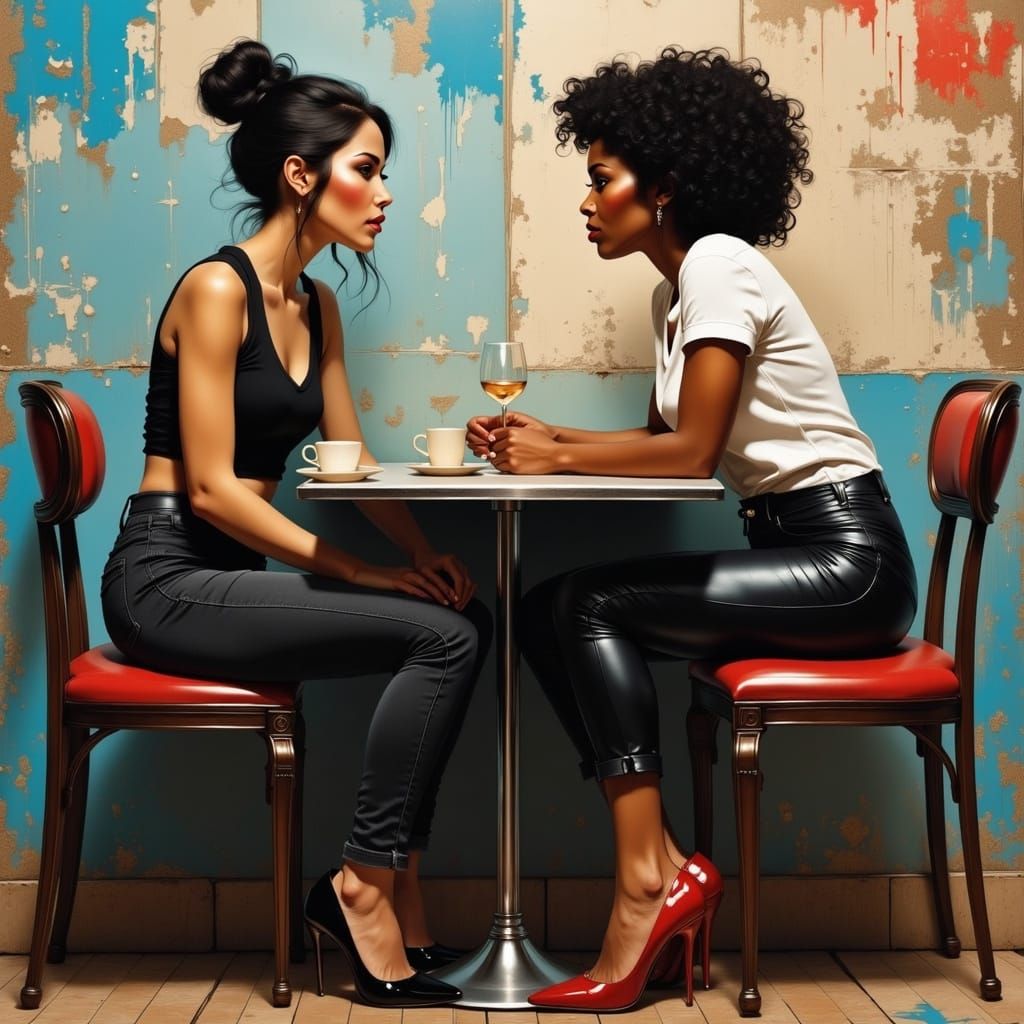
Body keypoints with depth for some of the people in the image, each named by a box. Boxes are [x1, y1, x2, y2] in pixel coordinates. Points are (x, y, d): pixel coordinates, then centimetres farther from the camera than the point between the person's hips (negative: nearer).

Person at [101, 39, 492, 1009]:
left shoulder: (316, 306, 13)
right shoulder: (217, 288, -13)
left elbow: (351, 461, 12)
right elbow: (210, 488, -18)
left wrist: (425, 553, -7)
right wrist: (361, 572, -19)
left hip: (228, 575, 8)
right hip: (166, 576, -8)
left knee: (464, 625, -9)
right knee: (439, 639, -20)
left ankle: (391, 887, -3)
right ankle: (362, 885, -7)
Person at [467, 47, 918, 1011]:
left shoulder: (718, 263, -14)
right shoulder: (673, 290, 15)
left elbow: (691, 452, -20)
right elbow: (664, 437, 17)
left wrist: (558, 460, -9)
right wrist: (547, 438, 5)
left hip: (846, 558, -9)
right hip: (793, 546, 9)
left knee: (589, 604, -18)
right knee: (550, 611, -5)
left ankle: (649, 879, -15)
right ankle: (663, 873, -9)